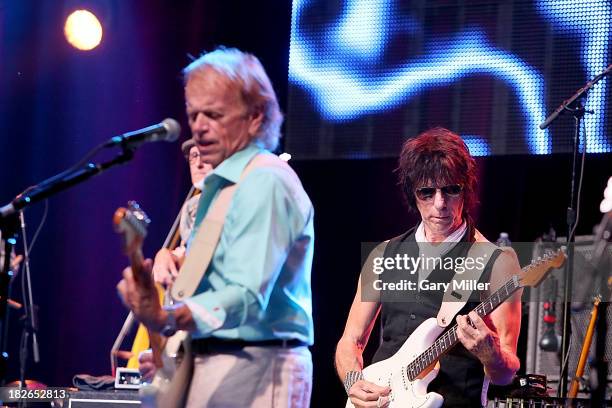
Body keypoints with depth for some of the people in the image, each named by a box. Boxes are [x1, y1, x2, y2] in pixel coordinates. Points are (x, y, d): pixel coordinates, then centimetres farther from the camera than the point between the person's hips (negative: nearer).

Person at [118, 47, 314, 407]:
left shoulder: (266, 184, -15)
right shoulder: (220, 184, 16)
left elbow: (247, 295, -28)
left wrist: (167, 318, -41)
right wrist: (172, 259, 4)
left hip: (251, 374, -9)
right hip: (207, 366, 9)